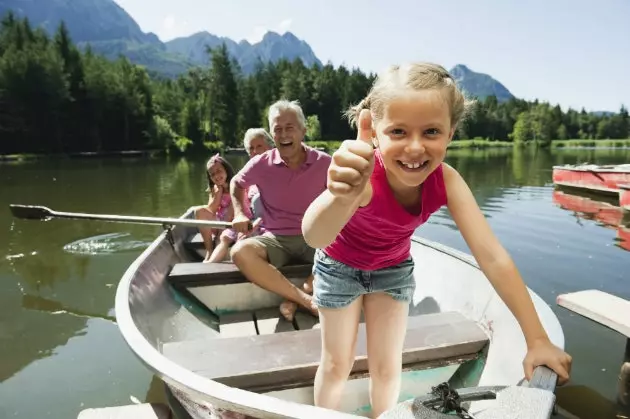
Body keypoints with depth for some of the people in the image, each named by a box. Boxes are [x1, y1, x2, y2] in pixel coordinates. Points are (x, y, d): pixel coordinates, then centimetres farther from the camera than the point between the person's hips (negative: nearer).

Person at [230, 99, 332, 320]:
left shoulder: (324, 163, -6)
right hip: (275, 239, 1)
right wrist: (239, 213, 3)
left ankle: (294, 299, -20)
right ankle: (307, 300, -29)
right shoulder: (261, 164, -3)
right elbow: (236, 184, 18)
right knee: (240, 252, -31)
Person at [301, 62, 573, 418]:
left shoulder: (446, 181, -29)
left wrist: (537, 339, -27)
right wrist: (343, 197, -82)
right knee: (337, 364, 10)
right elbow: (315, 238, -59)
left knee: (388, 367, 10)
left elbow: (493, 257, -27)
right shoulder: (364, 175, -40)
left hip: (393, 268, 3)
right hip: (340, 266, -2)